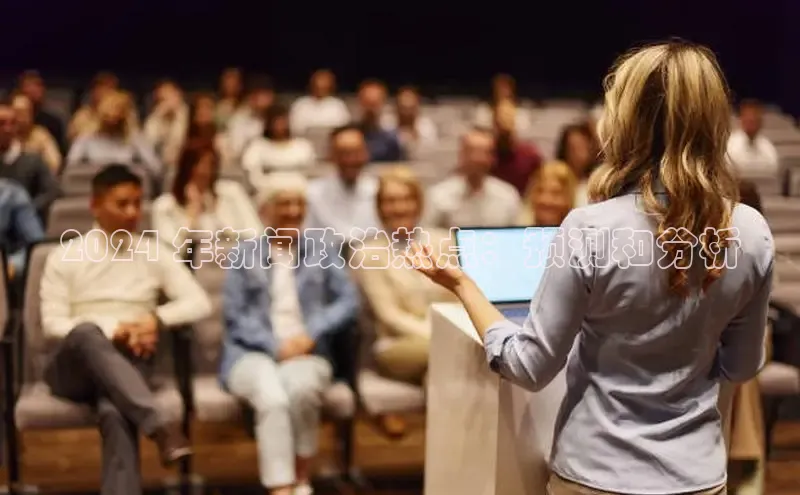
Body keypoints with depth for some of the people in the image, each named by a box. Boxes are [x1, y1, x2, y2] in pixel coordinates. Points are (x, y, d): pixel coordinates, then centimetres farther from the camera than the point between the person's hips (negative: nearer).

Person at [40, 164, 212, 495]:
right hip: (75, 367, 0)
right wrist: (114, 329, -15)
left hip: (130, 364, 1)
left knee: (114, 414, -36)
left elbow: (200, 304, 7)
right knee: (87, 332, -38)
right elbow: (52, 324, -1)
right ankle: (159, 425, -50)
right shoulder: (65, 257, 9)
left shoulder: (154, 255, 14)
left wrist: (157, 319, -12)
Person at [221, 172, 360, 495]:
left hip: (306, 353, 1)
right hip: (252, 353, -1)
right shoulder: (245, 256, 13)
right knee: (272, 397, -35)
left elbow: (349, 301, 5)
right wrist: (276, 347, -14)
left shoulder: (321, 254, 17)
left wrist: (311, 334, -12)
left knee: (300, 387, -35)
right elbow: (234, 314, 2)